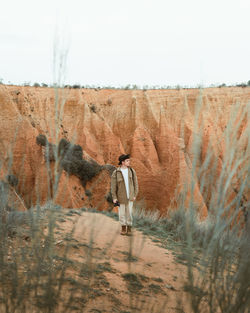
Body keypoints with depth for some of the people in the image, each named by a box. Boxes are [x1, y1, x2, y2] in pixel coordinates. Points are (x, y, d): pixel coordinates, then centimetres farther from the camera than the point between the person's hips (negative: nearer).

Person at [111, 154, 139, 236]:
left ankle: (129, 228, 15)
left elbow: (135, 183, 0)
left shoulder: (132, 171, -5)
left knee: (129, 212, 2)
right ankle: (123, 228, 21)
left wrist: (135, 195, -4)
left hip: (130, 195, 1)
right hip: (121, 196, -1)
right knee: (122, 212, 5)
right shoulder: (116, 172, -12)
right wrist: (114, 197, -12)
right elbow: (113, 185, -9)